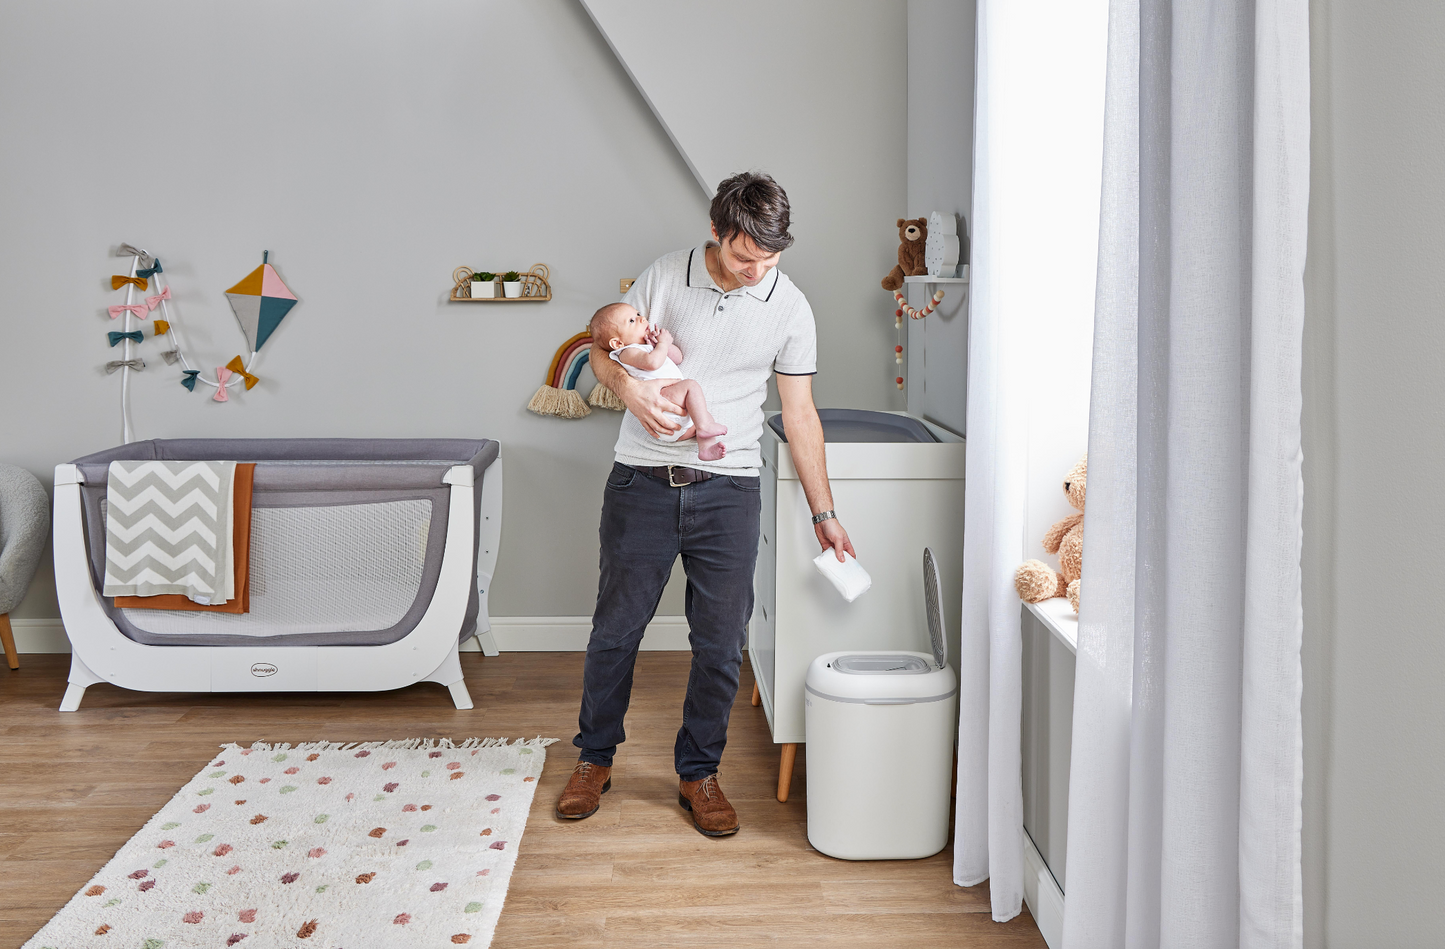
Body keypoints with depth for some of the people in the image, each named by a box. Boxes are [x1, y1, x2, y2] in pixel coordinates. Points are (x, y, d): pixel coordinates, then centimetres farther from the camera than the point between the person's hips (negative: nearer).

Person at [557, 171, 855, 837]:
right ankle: (595, 759, 27)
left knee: (720, 643, 4)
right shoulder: (665, 276, -1)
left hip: (728, 491, 0)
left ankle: (698, 774, 23)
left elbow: (799, 415, 5)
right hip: (643, 482, 0)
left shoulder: (790, 307, 0)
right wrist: (629, 388, -15)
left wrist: (824, 514, 4)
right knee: (615, 628, 8)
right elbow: (603, 350, 8)